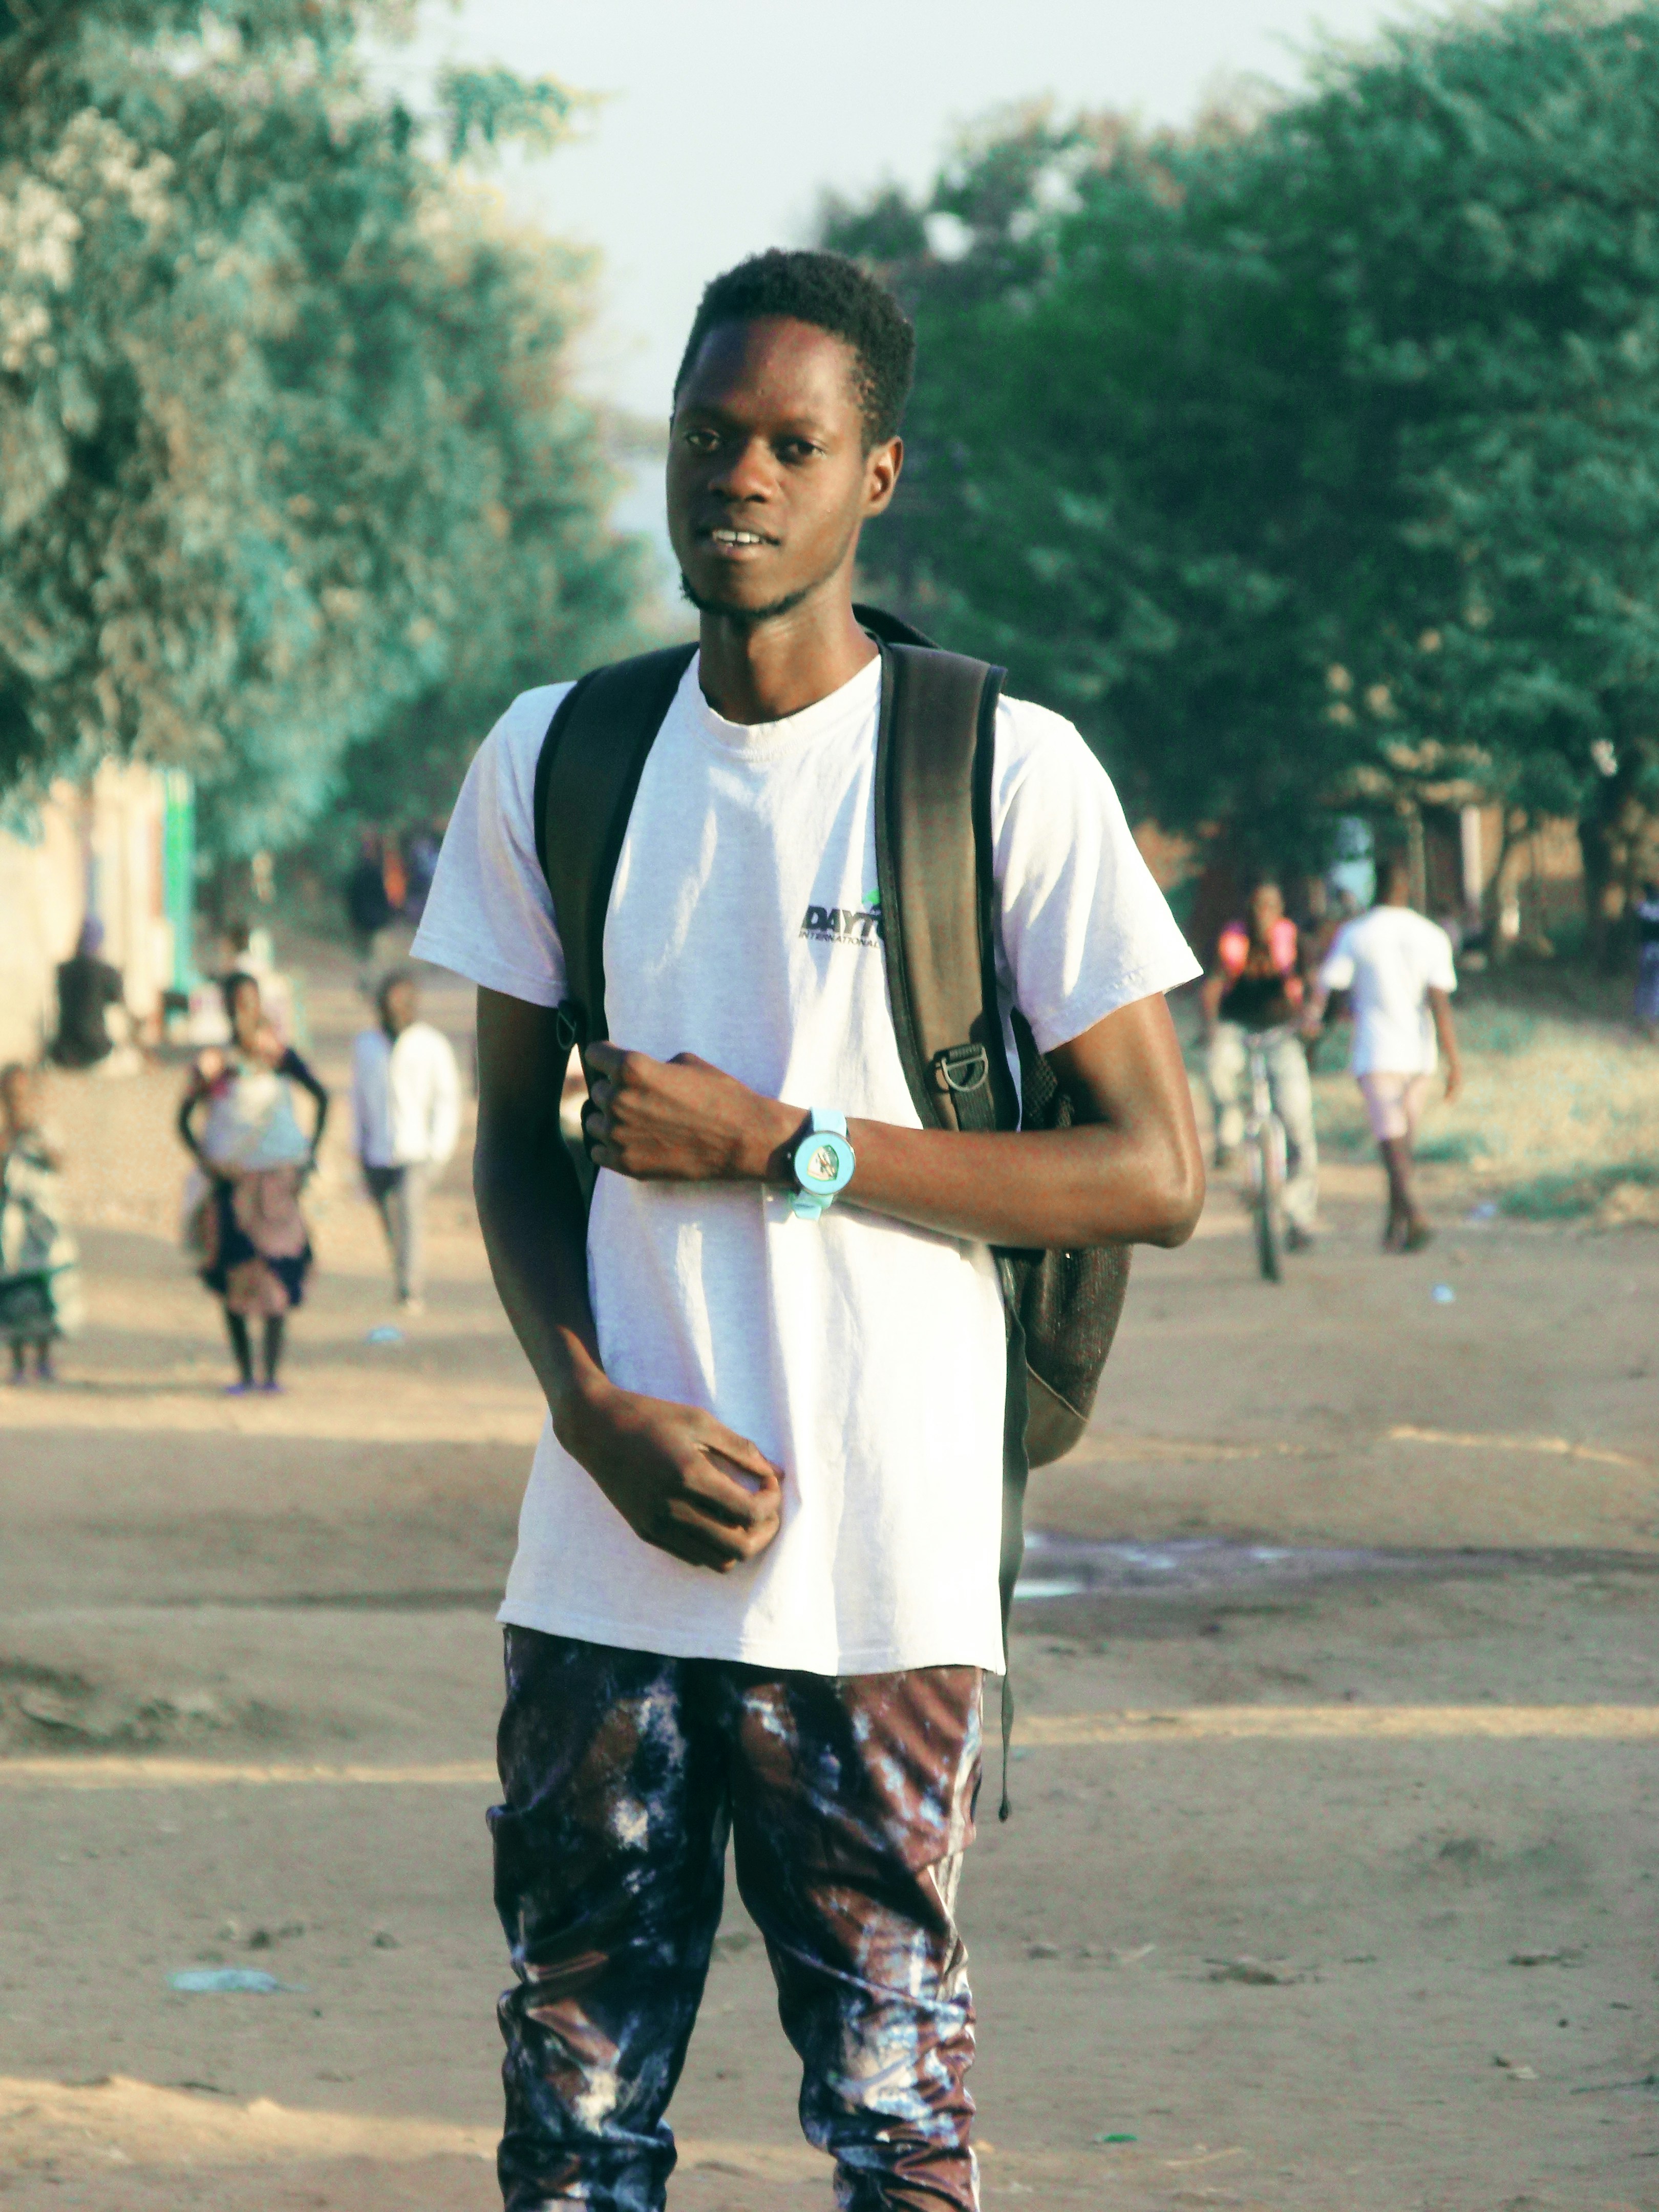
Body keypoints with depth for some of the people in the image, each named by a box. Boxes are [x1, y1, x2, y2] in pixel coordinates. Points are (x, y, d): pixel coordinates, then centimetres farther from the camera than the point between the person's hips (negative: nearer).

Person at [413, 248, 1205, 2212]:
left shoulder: (1008, 774, -5)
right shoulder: (553, 760, 8)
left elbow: (1156, 1175, -5)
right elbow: (512, 1137, 14)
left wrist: (779, 1145, -12)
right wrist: (597, 1407, -5)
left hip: (878, 1580, -4)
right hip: (604, 1551, 4)